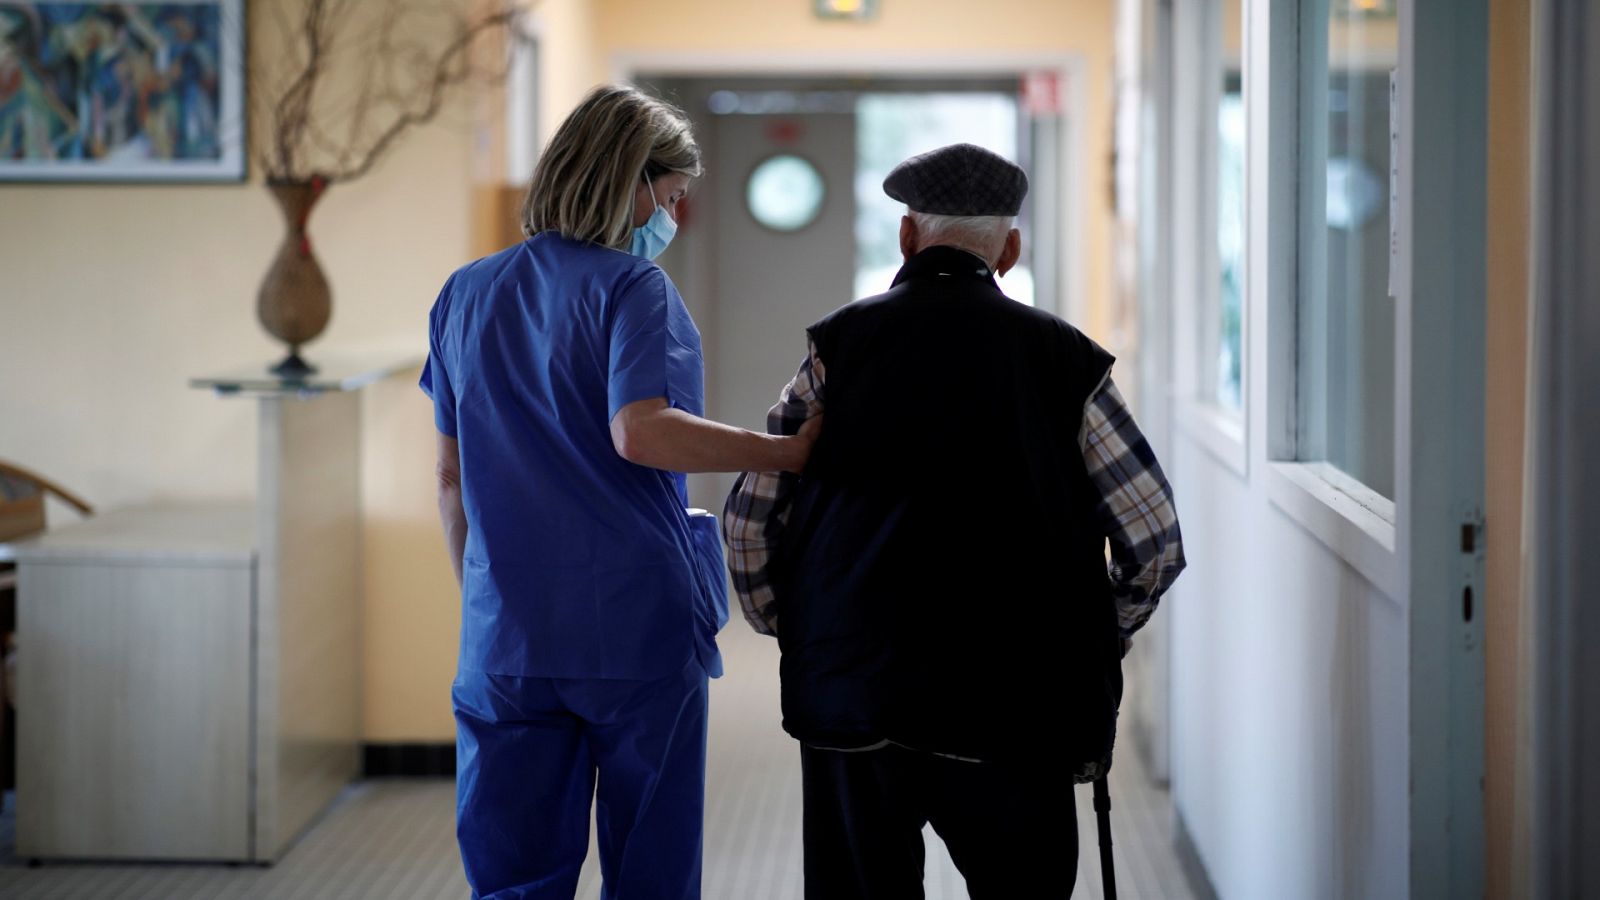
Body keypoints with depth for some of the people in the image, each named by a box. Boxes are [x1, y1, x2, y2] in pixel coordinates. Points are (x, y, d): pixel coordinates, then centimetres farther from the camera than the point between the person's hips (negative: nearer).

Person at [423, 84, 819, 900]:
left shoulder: (465, 296, 12)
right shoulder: (632, 287, -6)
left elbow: (451, 478, 15)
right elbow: (640, 433, -22)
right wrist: (791, 452, -18)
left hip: (507, 640, 5)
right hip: (638, 632, -5)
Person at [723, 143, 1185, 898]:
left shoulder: (840, 344, 3)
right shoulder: (1064, 360, 3)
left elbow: (750, 519, 1)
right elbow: (1155, 540, 2)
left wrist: (793, 635, 16)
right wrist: (1092, 647, 18)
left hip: (852, 698, 1)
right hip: (1013, 707, 0)